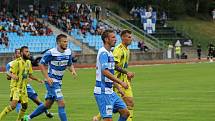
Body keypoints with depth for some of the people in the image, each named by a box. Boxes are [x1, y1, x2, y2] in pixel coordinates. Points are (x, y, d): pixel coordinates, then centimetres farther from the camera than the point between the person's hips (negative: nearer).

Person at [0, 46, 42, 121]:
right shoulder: (17, 62, -14)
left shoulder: (28, 62, 9)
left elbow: (29, 75, 19)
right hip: (16, 87, -7)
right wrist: (12, 75, -37)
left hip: (23, 88, 7)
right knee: (13, 105, -22)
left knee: (25, 106, 6)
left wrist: (38, 80, 11)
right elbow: (9, 73, -16)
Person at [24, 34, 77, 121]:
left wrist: (73, 71, -7)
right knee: (61, 103, -15)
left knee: (47, 105, 14)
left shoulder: (68, 52, 2)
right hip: (51, 81, -8)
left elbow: (70, 64, 16)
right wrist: (47, 77, -18)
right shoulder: (51, 53, -17)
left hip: (59, 81, 8)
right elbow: (41, 64, -9)